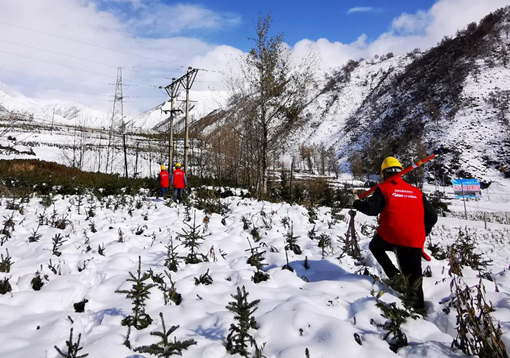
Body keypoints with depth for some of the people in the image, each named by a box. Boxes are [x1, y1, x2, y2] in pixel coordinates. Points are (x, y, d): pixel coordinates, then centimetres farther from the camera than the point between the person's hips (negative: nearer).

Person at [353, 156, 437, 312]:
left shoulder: (384, 188, 2)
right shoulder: (416, 191, 16)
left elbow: (372, 209, -10)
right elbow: (432, 216, 16)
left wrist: (356, 203, 8)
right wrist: (422, 233, 28)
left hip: (391, 236, -4)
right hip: (415, 241, 4)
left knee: (375, 246, 27)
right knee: (414, 275, 14)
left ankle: (393, 274, 10)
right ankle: (418, 306, 15)